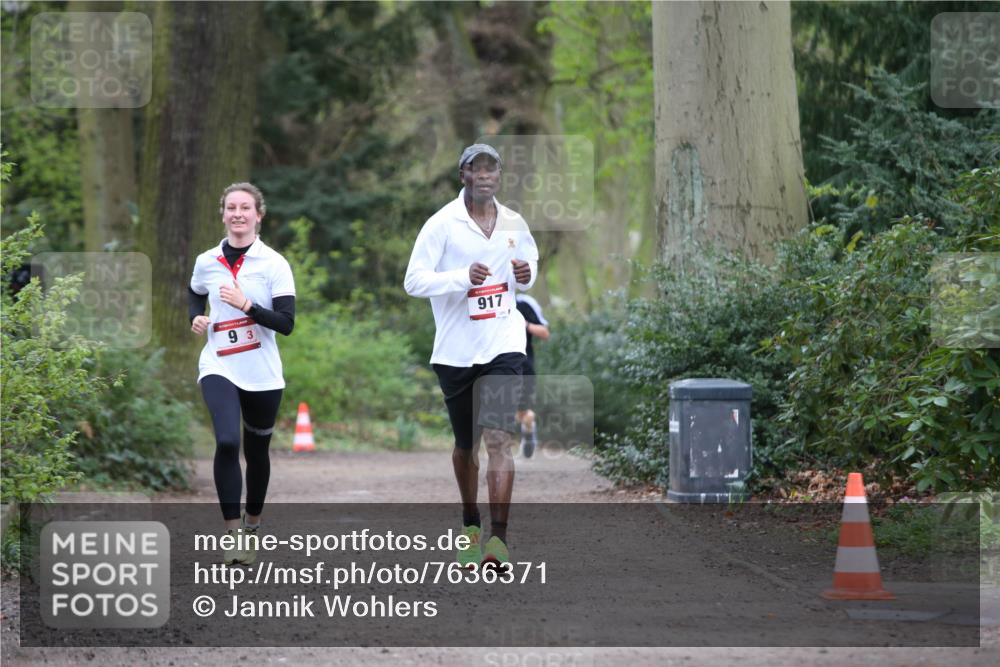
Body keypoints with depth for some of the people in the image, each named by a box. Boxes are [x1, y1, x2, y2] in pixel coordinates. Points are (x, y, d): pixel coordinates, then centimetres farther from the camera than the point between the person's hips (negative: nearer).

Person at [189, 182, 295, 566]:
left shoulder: (274, 264, -5)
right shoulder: (206, 262, 3)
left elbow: (286, 323, -11)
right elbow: (195, 296, 24)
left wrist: (246, 305, -22)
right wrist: (196, 318, 4)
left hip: (262, 375, 0)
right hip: (219, 369, 0)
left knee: (256, 452, 13)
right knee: (227, 442, -23)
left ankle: (251, 526, 34)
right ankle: (232, 532, -20)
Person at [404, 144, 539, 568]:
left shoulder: (513, 224, 6)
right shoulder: (442, 224, -6)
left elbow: (529, 260, 24)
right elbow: (413, 281, -12)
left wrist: (526, 275, 0)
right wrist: (463, 277, -26)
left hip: (503, 346, 1)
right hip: (455, 352, -1)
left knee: (499, 440, -14)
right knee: (466, 445, 12)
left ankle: (498, 537, -18)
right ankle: (471, 525, 33)